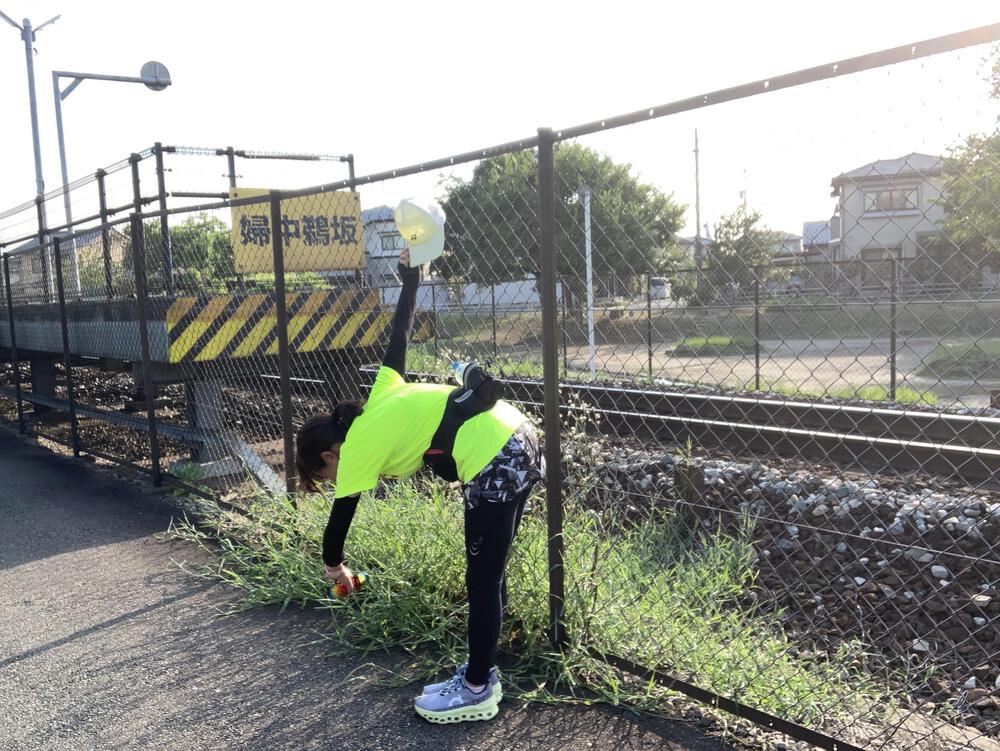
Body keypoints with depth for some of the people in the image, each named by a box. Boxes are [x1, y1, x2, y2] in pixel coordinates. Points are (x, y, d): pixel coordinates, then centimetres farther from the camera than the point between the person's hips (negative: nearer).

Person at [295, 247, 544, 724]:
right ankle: (480, 673, 30)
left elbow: (340, 518, 11)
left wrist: (334, 565, 31)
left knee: (483, 584, 5)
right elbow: (398, 339, 21)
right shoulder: (377, 401, 16)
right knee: (489, 574, 18)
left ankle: (477, 692, 20)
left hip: (495, 465, -9)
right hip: (518, 439, 9)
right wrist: (410, 280, 33)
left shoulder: (355, 452, -2)